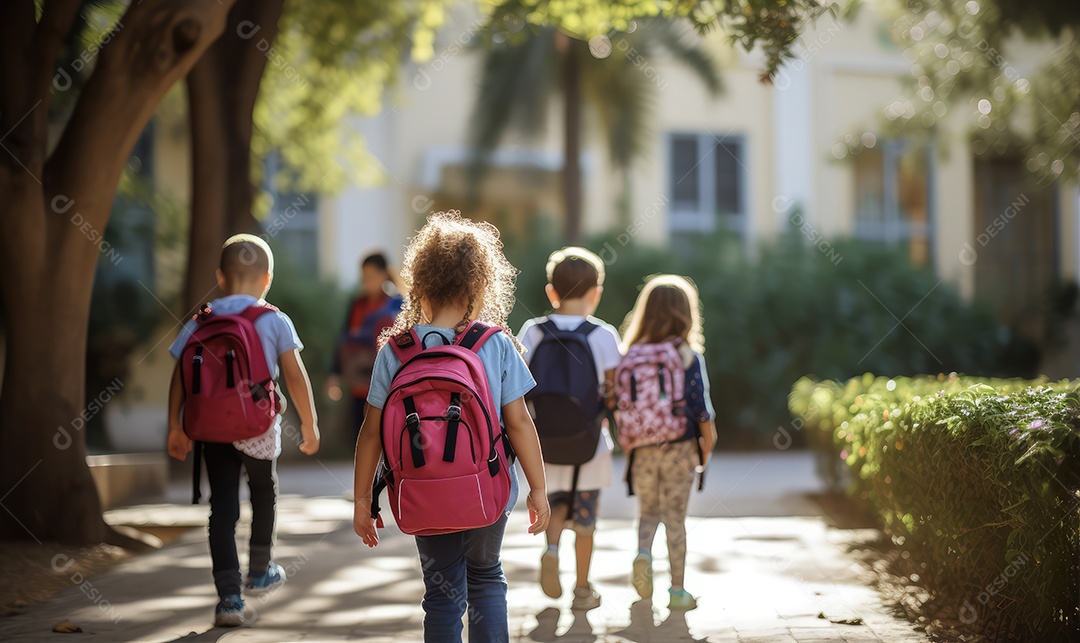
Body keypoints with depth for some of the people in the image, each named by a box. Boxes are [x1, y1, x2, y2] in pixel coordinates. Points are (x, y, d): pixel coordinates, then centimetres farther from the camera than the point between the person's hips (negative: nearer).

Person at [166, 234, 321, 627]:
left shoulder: (202, 321, 3)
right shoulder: (275, 321, -3)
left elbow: (180, 376, 3)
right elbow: (295, 376, -5)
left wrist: (175, 427, 10)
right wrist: (309, 423, 3)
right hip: (260, 425, -1)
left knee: (222, 507, 3)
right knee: (264, 494, 23)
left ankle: (228, 596, -5)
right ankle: (260, 572, 37)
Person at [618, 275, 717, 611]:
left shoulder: (632, 355, -2)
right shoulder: (689, 356, -9)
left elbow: (620, 403, 1)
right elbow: (701, 407, -7)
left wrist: (627, 442, 13)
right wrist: (707, 446, 5)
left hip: (642, 451, 2)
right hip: (680, 448, -2)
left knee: (648, 511, 19)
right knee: (675, 518, 7)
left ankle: (643, 552, -9)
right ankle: (677, 590, 11)